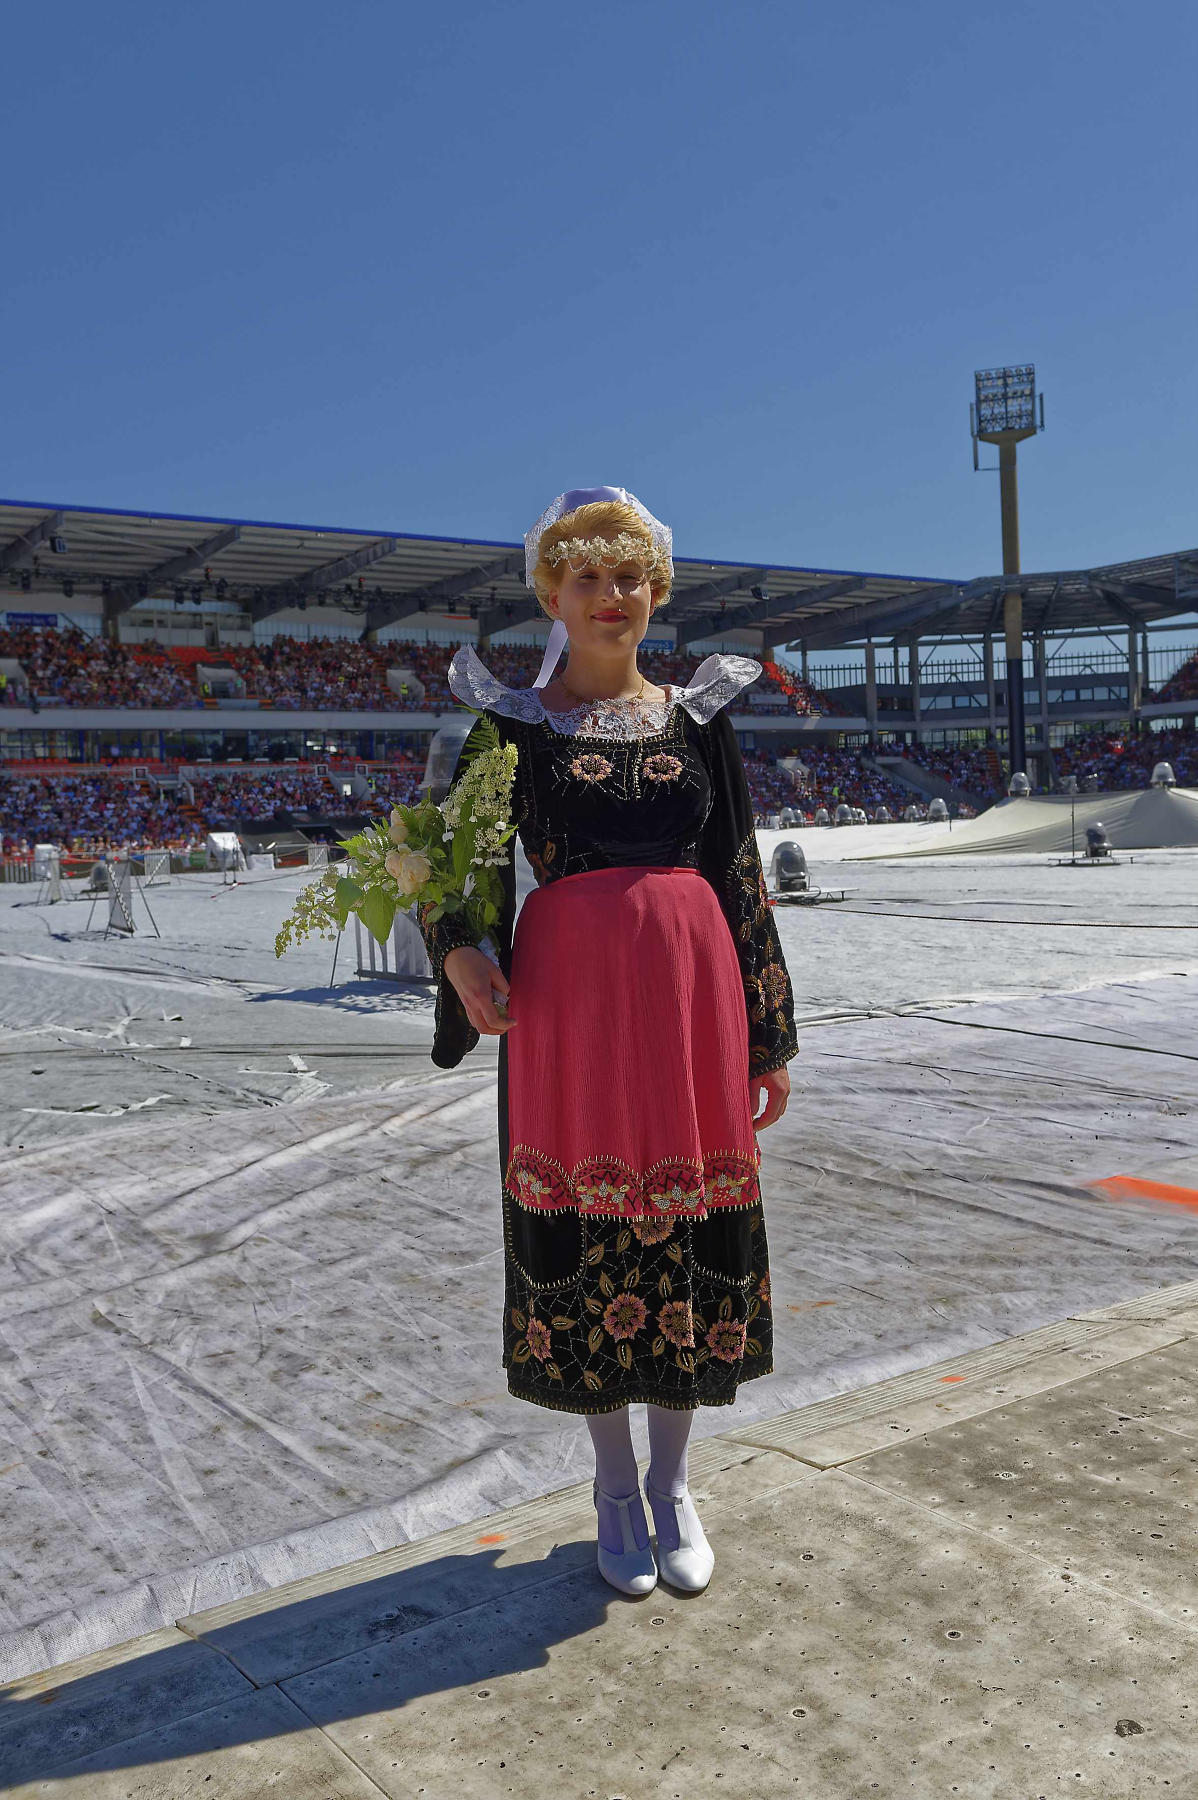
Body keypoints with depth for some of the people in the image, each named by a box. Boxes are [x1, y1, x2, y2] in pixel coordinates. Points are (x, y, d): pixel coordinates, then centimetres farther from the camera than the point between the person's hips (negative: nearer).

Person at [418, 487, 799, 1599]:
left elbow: (742, 879, 10)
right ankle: (614, 1484, 25)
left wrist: (769, 1036, 7)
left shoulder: (698, 718, 10)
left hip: (690, 987, 2)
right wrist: (458, 950, -17)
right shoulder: (513, 724, 5)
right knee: (583, 1225, 5)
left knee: (692, 1225, 6)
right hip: (567, 991, -2)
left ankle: (670, 1481, 26)